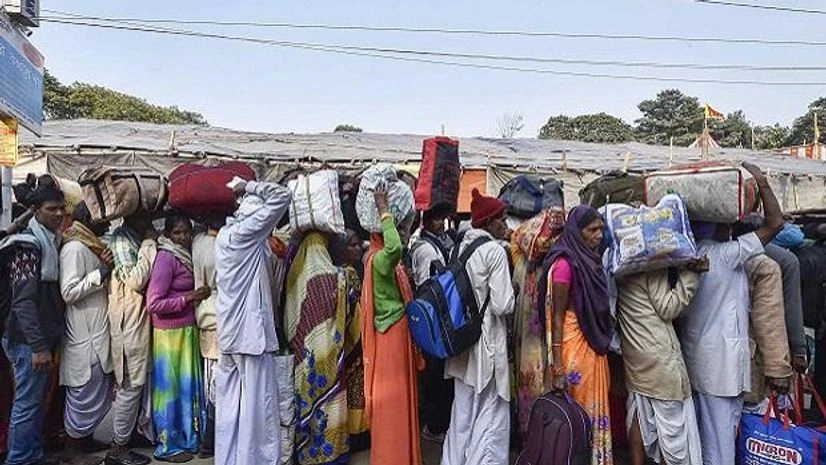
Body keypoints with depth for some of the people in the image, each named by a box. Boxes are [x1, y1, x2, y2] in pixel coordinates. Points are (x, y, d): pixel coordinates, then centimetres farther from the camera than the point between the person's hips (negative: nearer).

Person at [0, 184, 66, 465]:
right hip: (29, 340, -9)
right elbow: (23, 301, -19)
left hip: (44, 338, 9)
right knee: (27, 405, -2)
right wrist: (38, 346, -21)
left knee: (37, 401, 16)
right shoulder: (28, 244, -13)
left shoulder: (52, 243, 12)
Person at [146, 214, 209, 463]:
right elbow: (153, 304, -20)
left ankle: (188, 438, 30)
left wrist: (197, 296, -3)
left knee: (187, 385, 16)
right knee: (170, 386, 5)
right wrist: (189, 298, -20)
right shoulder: (165, 259, -17)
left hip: (187, 330, 8)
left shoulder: (186, 256, 8)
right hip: (169, 333, -8)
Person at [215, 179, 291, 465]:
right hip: (251, 333, -9)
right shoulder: (244, 233, -13)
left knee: (232, 409, 14)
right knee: (258, 410, -1)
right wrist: (248, 187, -4)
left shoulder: (226, 234, 12)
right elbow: (281, 196, -15)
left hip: (231, 335, 9)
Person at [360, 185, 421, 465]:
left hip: (400, 334, 10)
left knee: (401, 397, 18)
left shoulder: (391, 260, 9)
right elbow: (394, 247, -41)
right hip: (390, 336, -10)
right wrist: (384, 211, -33)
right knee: (391, 400, 0)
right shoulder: (378, 259, -20)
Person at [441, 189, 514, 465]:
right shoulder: (495, 251, -14)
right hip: (487, 340, -7)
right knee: (490, 416, 4)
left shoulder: (459, 248, 6)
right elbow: (502, 306, -18)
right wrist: (512, 294, 1)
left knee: (462, 413, 19)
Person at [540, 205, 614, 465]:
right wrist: (557, 365, -19)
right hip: (574, 345, -8)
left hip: (594, 345, 8)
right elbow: (556, 317, -16)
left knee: (595, 406, 15)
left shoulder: (591, 260, 9)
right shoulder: (565, 263, -15)